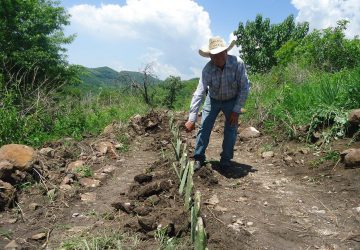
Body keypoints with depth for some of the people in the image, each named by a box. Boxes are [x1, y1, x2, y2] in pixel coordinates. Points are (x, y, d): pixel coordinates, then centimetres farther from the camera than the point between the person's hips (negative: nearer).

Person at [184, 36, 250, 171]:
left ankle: (226, 159, 14)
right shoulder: (208, 69, -28)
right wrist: (191, 119, -37)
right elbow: (199, 93, -32)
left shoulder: (238, 63, -29)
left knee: (231, 129, -3)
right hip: (212, 99, 0)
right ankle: (199, 158, 10)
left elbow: (244, 88, -21)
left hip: (232, 100, 0)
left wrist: (236, 110, -21)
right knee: (204, 128, -4)